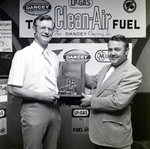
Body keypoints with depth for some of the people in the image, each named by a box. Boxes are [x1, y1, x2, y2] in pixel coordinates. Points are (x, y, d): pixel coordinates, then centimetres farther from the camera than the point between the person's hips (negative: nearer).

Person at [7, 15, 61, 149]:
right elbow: (13, 89, -12)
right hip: (34, 109, -6)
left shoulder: (54, 57, 11)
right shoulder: (23, 54, -8)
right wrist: (41, 96, -18)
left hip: (54, 108, 6)